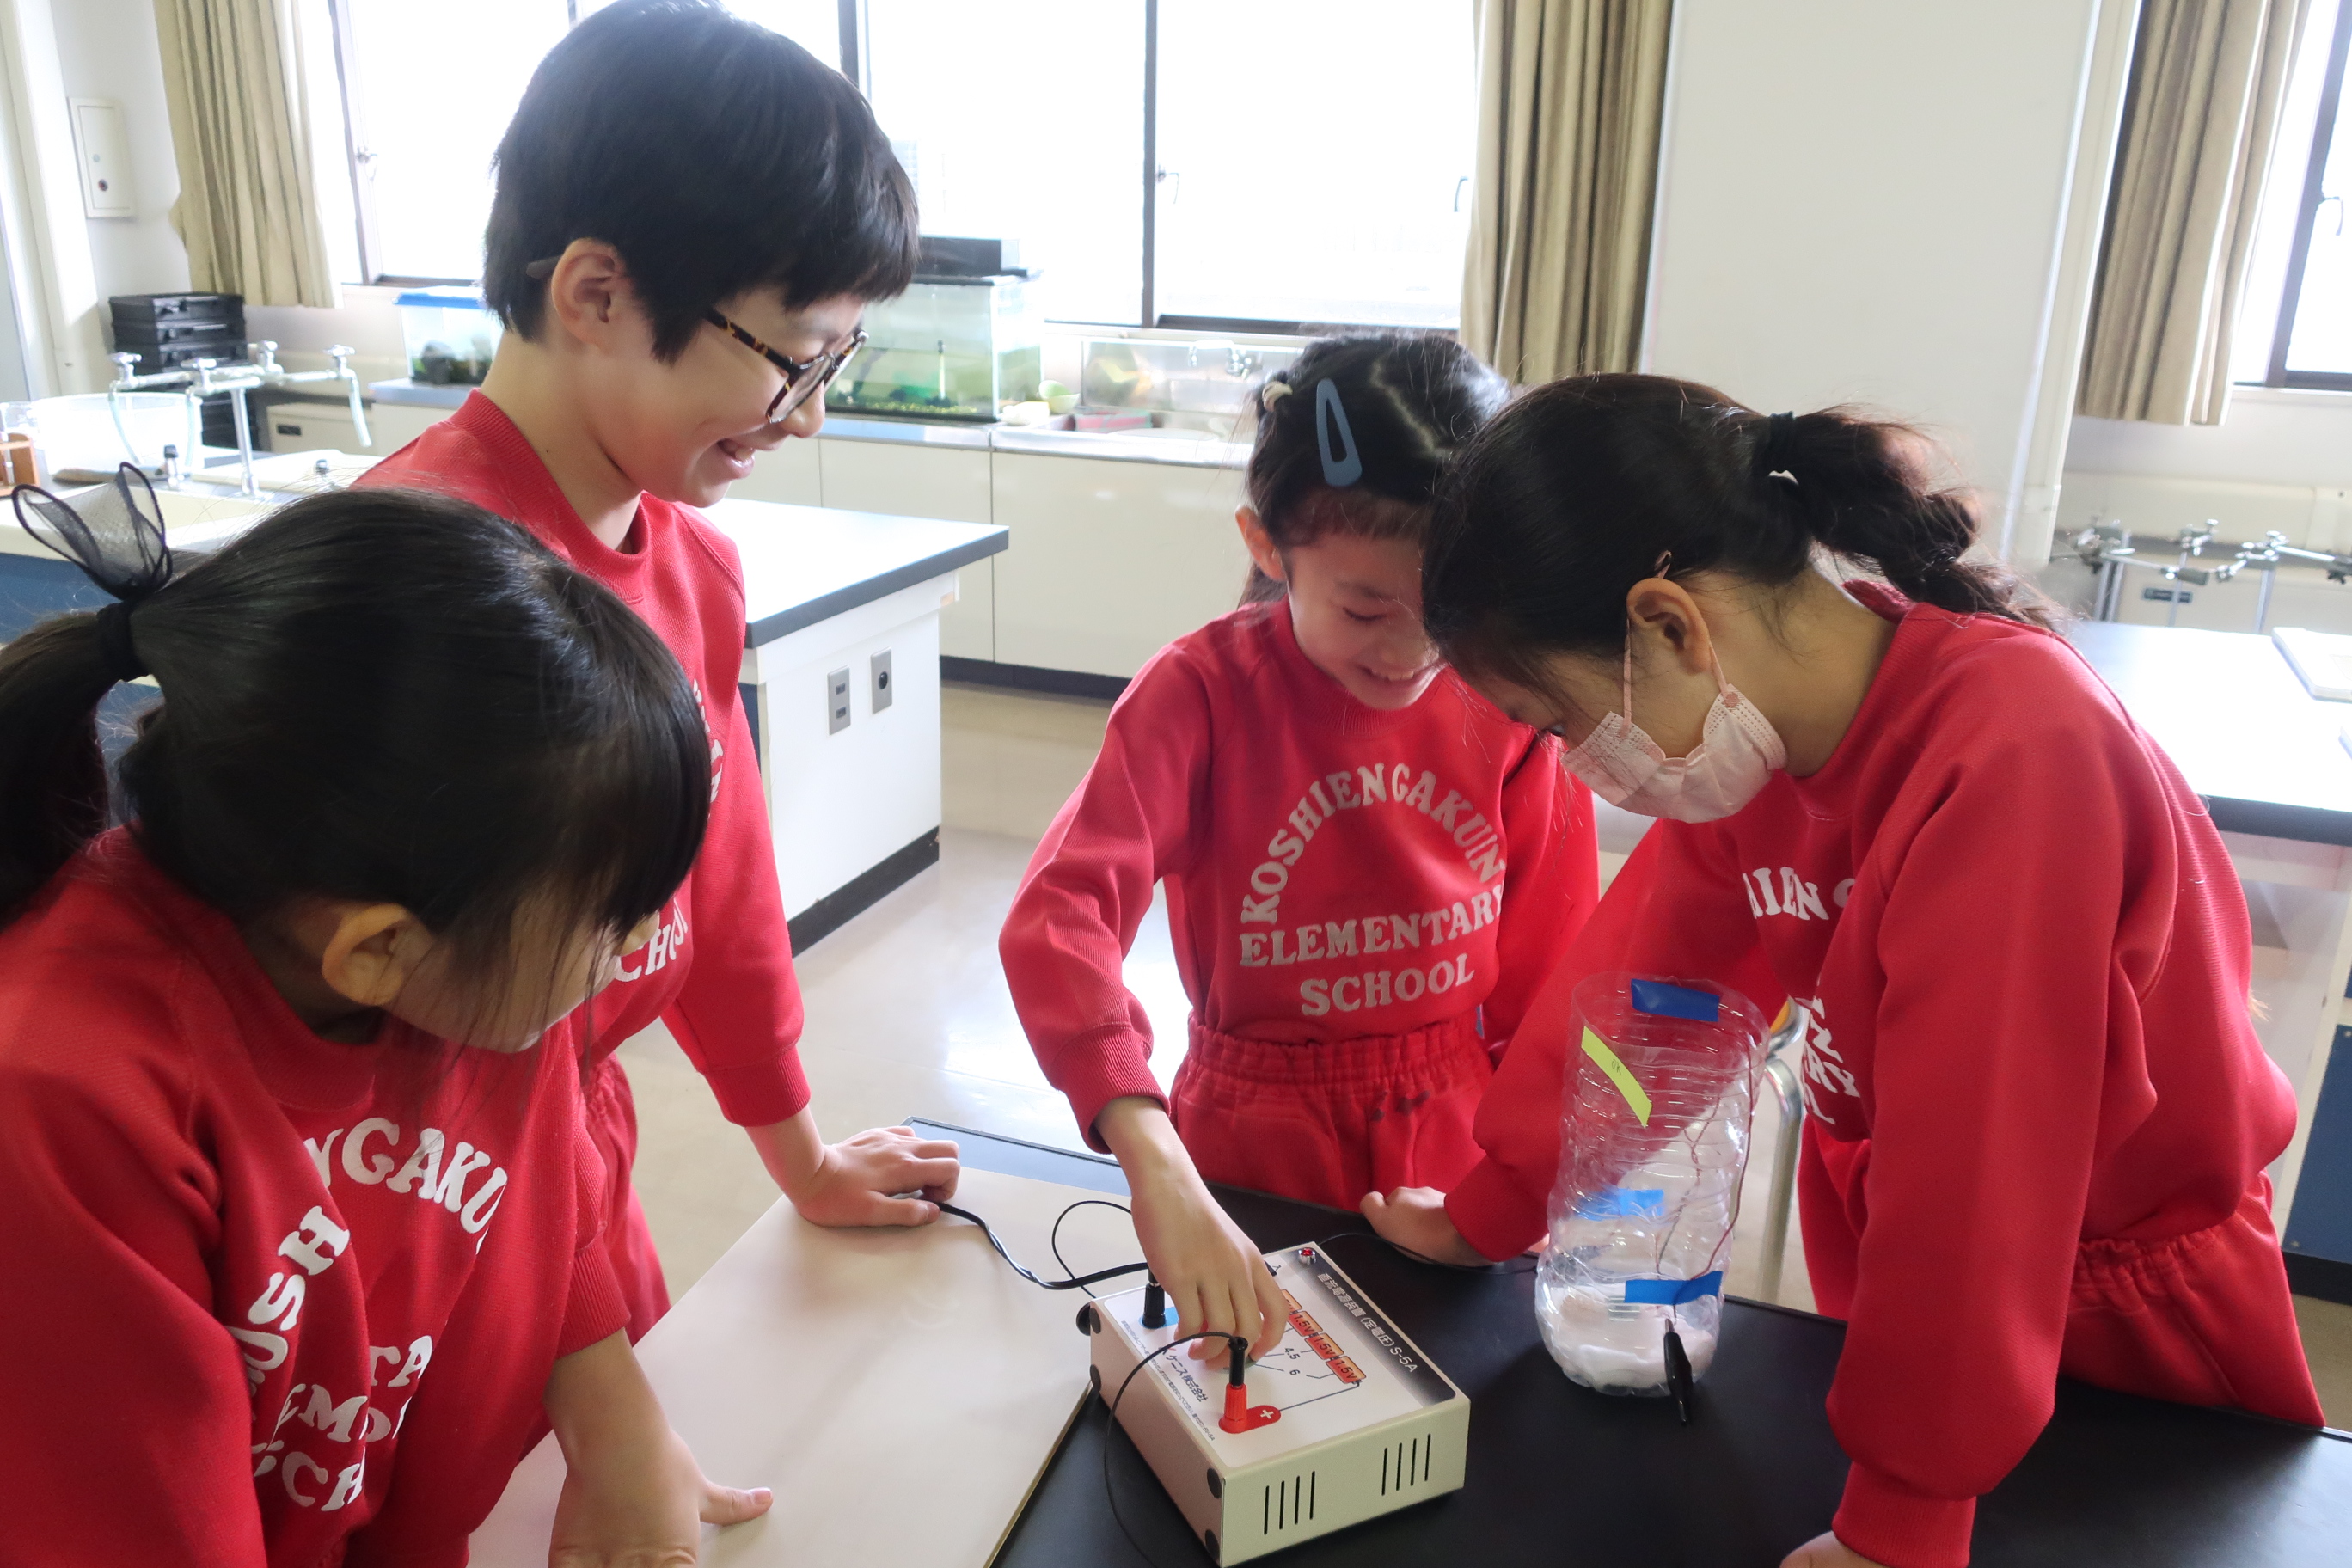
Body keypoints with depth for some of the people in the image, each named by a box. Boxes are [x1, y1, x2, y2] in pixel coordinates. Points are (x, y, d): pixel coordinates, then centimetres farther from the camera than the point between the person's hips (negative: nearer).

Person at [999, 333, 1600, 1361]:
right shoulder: (1206, 689, -19)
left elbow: (1555, 978, -2)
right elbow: (1059, 918, -33)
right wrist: (1157, 1172, -45)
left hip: (1455, 1142, 3)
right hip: (1254, 1145, -2)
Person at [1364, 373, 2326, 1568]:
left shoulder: (2011, 753, -35)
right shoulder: (1751, 727, -13)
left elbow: (1970, 1163, -33)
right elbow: (1633, 980, -5)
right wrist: (1486, 1217, 0)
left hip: (2135, 1324, -5)